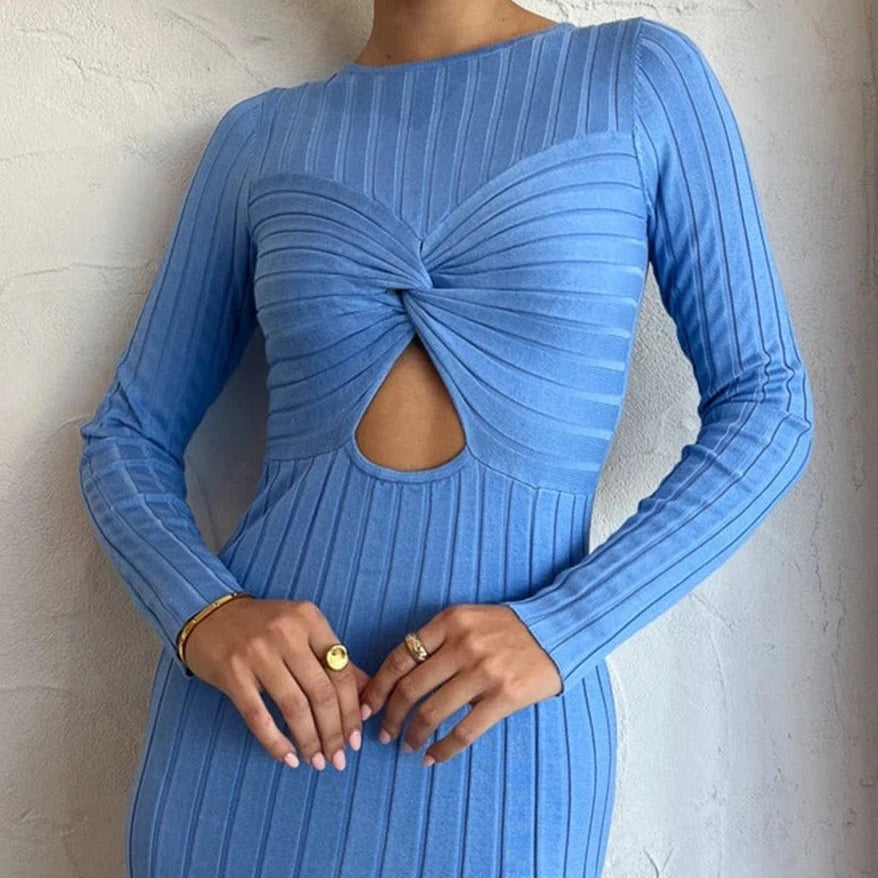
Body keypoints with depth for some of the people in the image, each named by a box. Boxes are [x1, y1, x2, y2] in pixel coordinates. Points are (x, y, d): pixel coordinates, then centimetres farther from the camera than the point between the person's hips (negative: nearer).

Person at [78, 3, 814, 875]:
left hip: (499, 754, -2)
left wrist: (557, 632, -15)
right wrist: (202, 614, -13)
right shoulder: (260, 138, 6)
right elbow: (127, 436, 8)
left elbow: (767, 409, -1)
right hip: (247, 743, 3)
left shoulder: (647, 73, 1)